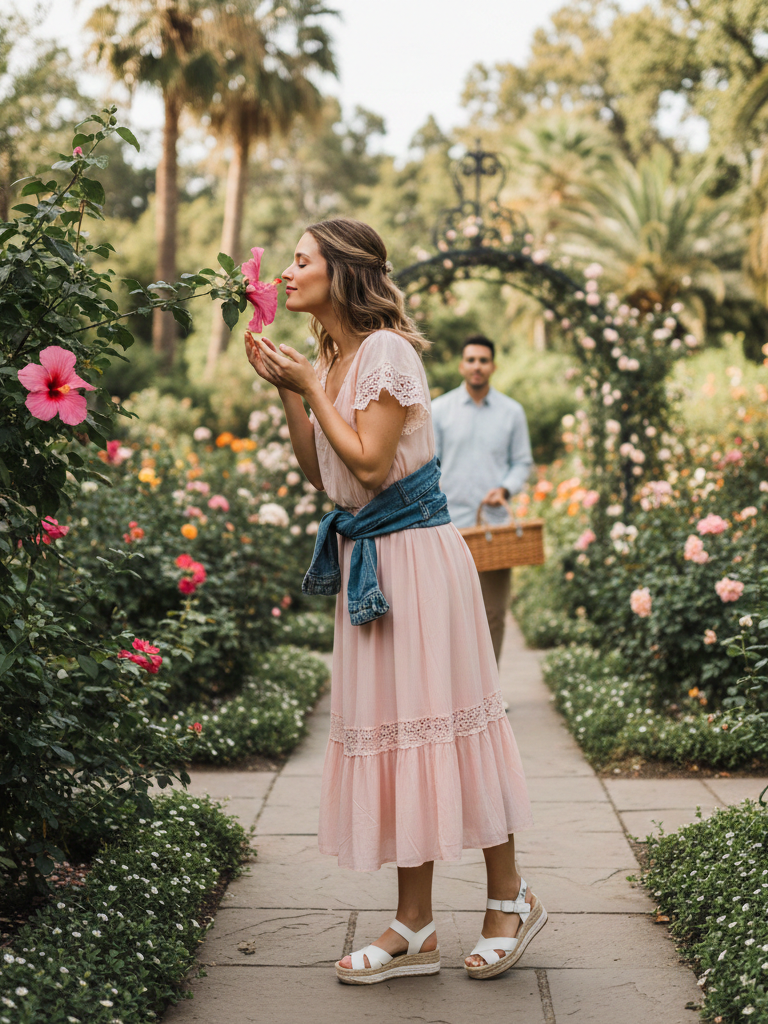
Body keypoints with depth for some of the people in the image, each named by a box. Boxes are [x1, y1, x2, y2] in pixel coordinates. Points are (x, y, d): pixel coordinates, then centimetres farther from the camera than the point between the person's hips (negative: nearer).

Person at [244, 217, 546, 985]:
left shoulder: (387, 350, -13)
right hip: (367, 555, 8)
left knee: (439, 717, -2)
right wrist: (286, 391, 5)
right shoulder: (330, 357, 12)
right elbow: (320, 475, 12)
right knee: (393, 725, 8)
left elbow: (371, 465, -19)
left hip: (415, 549, -8)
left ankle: (509, 899, 17)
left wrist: (311, 388, -13)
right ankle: (414, 927, 16)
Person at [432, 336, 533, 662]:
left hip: (496, 525, 1)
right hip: (450, 525, -1)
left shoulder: (512, 412, 7)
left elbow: (523, 462, 11)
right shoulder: (439, 410, 4)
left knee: (493, 614, 1)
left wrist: (505, 489, -10)